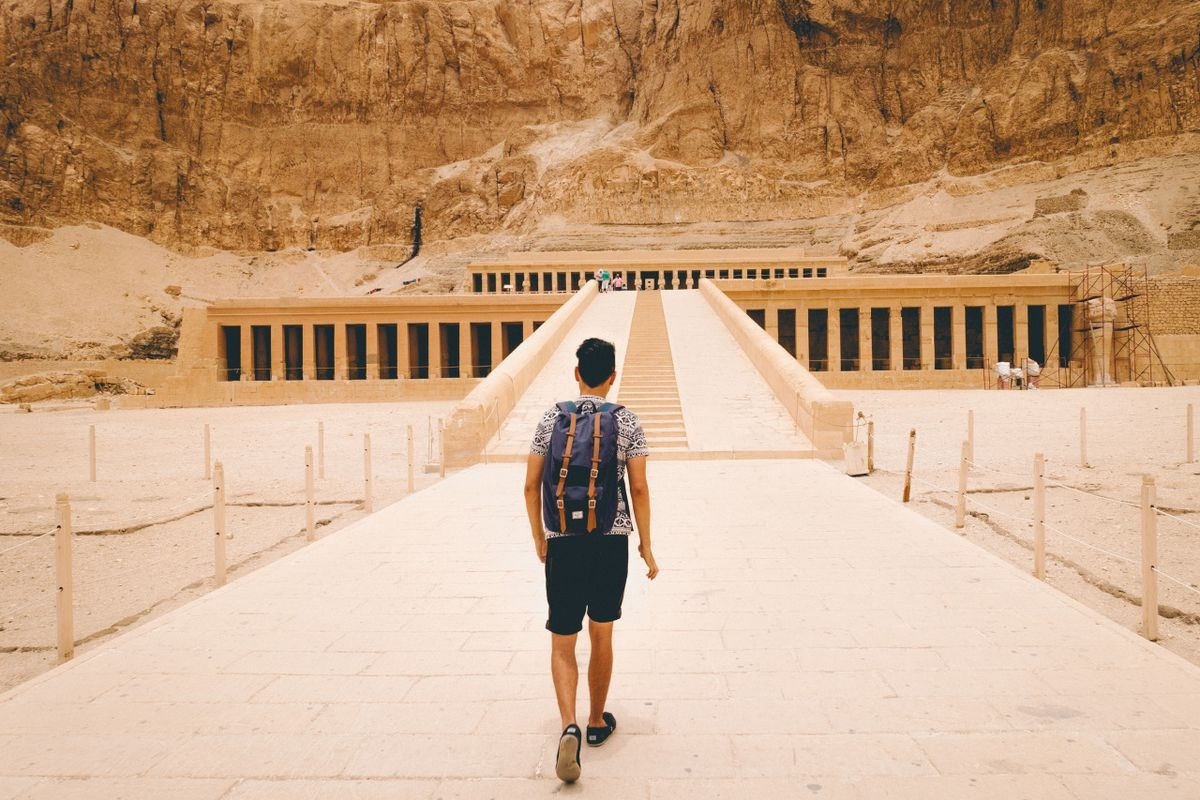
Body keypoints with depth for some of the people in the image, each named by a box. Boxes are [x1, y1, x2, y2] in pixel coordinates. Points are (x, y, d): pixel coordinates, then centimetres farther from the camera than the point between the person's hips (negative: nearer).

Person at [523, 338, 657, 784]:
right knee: (601, 635, 16)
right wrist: (646, 546, 6)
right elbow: (639, 490, -3)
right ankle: (597, 722, 29)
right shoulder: (625, 422, -2)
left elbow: (531, 486, 3)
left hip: (562, 544, 0)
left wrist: (539, 539, 15)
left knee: (562, 642, 6)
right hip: (611, 542, 0)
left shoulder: (551, 420, 2)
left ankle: (569, 726, -13)